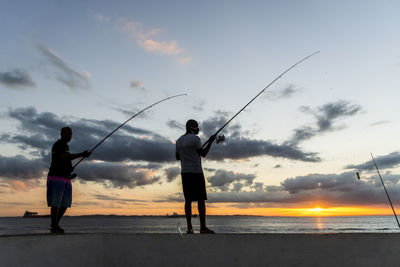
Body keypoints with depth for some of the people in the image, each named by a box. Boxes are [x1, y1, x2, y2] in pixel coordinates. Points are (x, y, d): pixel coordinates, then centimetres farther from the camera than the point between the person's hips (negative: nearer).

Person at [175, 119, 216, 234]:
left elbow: (177, 157, 18)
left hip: (184, 173, 7)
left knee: (188, 199, 7)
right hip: (196, 172, -6)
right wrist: (211, 141, 2)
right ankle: (203, 227, 0)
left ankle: (189, 227, 7)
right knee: (201, 199, -2)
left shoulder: (179, 140, 13)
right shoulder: (195, 139, -9)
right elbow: (203, 154, -6)